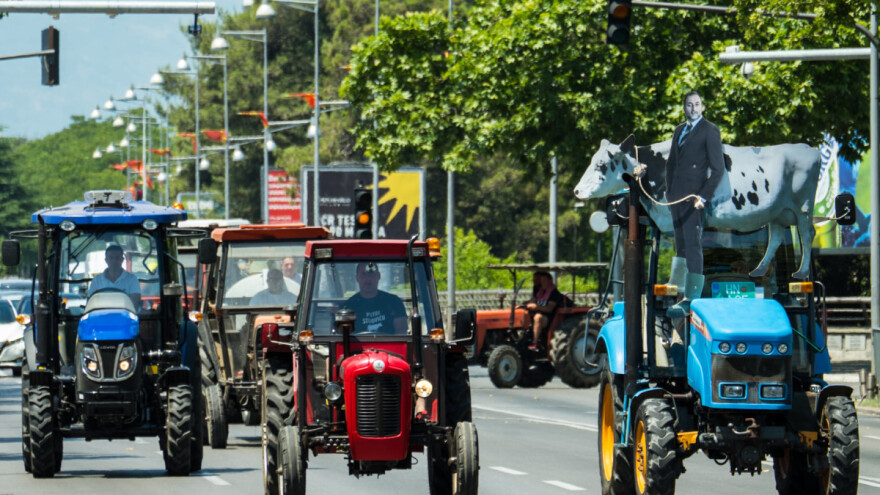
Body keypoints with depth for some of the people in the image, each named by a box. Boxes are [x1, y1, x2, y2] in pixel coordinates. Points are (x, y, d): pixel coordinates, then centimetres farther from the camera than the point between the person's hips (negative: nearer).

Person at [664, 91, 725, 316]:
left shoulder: (709, 131, -3)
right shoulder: (679, 131, 20)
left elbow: (717, 168, -8)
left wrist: (704, 196, -15)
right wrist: (669, 191, 14)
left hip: (693, 195, -7)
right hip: (677, 196, 7)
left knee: (692, 245, -12)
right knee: (681, 245, 11)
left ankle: (692, 299, -16)